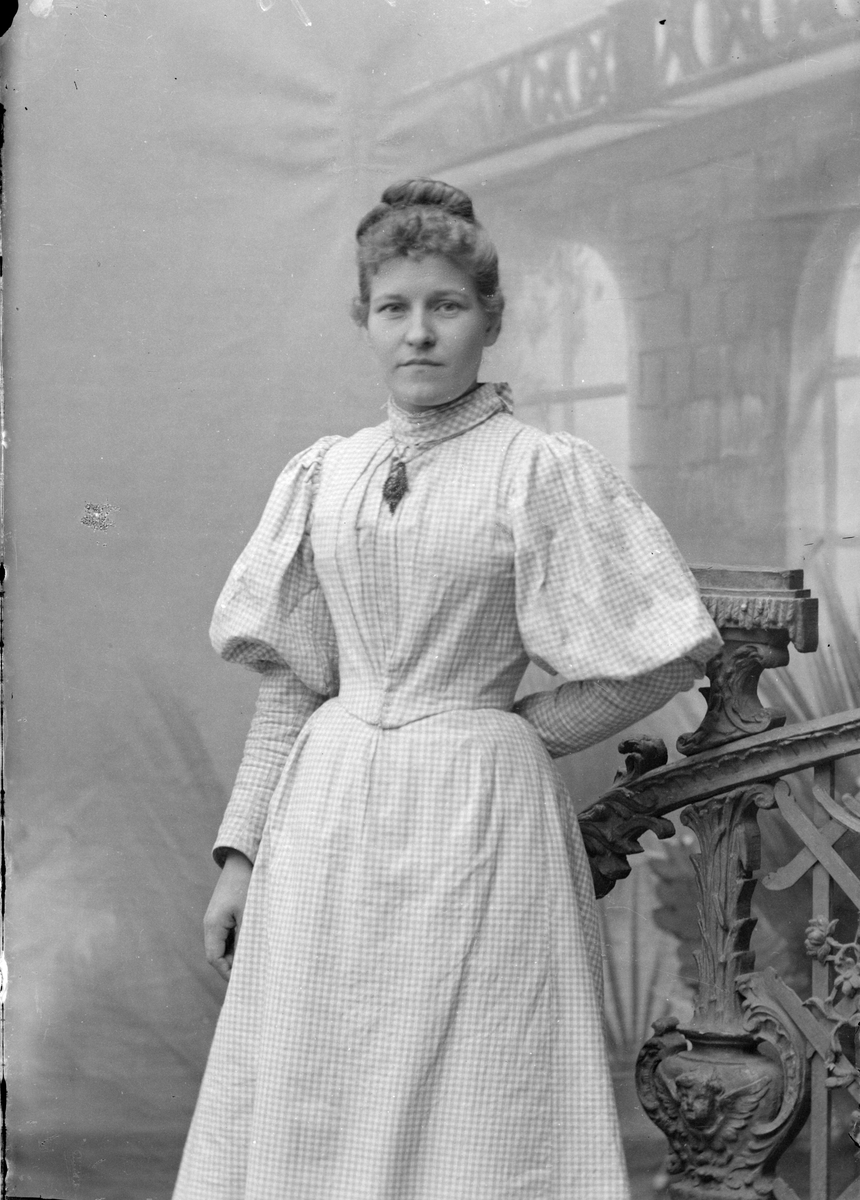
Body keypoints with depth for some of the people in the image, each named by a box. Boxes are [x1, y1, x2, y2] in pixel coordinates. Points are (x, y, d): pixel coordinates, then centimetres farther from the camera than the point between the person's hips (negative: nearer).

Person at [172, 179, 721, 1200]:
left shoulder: (541, 473, -5)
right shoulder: (322, 477, 8)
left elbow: (669, 655, -6)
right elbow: (288, 684, 10)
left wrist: (515, 728, -2)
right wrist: (240, 851, 7)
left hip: (477, 816, -4)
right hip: (327, 815, 4)